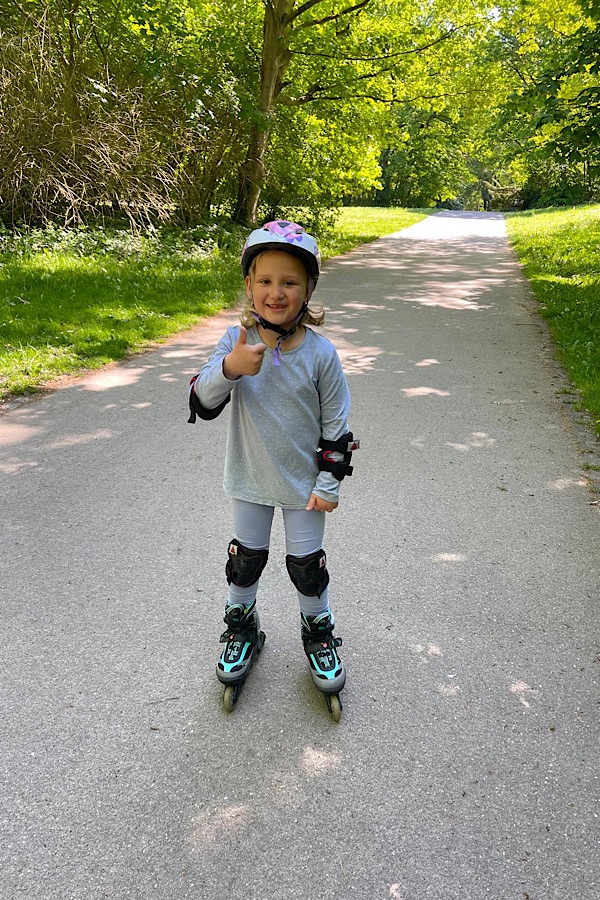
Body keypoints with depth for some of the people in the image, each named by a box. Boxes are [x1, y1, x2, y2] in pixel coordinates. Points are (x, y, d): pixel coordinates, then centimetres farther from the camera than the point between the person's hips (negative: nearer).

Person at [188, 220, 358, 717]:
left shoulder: (320, 353, -13)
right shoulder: (236, 341, -12)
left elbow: (336, 423, -6)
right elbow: (202, 403, -17)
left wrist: (330, 483, -6)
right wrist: (229, 368, -37)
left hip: (304, 482, -1)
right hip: (251, 480, 2)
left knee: (307, 565, 12)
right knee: (246, 559, 18)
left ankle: (318, 631, 39)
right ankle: (242, 627, 44)